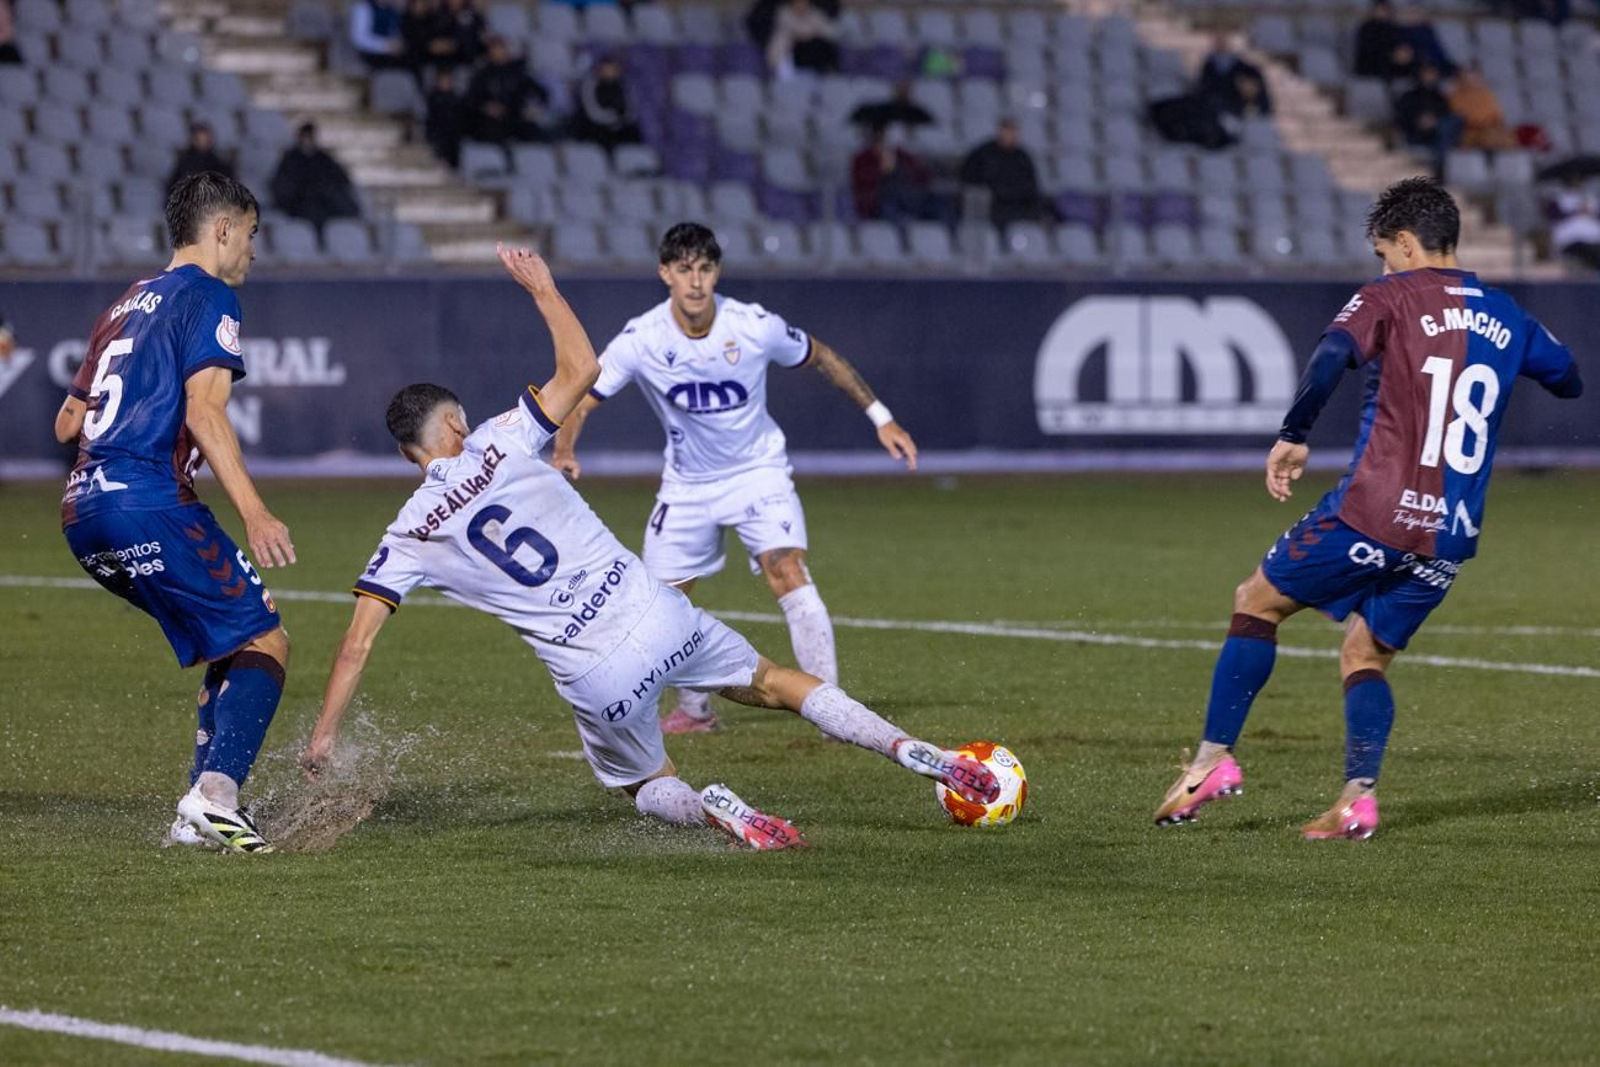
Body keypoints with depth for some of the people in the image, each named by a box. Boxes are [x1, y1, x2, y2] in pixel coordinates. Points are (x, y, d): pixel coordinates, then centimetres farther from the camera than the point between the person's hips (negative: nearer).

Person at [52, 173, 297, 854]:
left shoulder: (127, 304, 25)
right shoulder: (208, 298, 0)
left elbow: (67, 423, 27)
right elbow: (204, 411, -14)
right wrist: (254, 514, -20)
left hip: (83, 516, 9)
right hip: (149, 504, -9)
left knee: (228, 649, 18)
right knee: (264, 643, -6)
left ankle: (200, 814, 8)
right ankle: (215, 792, -25)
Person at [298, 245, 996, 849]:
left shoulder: (409, 539, 3)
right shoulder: (498, 444, 3)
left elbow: (357, 643, 1)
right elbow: (581, 369, 12)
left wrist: (324, 736, 9)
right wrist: (542, 289, 24)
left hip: (594, 676, -1)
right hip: (655, 615, 2)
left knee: (648, 785, 23)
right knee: (769, 682, 22)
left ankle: (707, 809, -10)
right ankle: (909, 750, 11)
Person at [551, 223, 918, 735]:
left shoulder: (755, 326, -18)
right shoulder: (641, 340, -18)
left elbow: (822, 357, 0)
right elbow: (580, 398, -13)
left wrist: (881, 418, 2)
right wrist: (564, 451, -34)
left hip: (757, 470, -2)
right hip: (687, 482, 3)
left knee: (788, 573, -23)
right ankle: (694, 708, 28)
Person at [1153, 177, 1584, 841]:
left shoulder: (1391, 297, -2)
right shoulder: (1503, 315, 14)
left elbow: (1333, 355, -21)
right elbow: (1569, 381, 28)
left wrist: (1293, 435, -13)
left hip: (1373, 512, -5)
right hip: (1450, 538, 5)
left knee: (1258, 601, 12)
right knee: (1366, 654, 16)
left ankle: (1215, 756, 6)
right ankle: (1358, 797, -4)